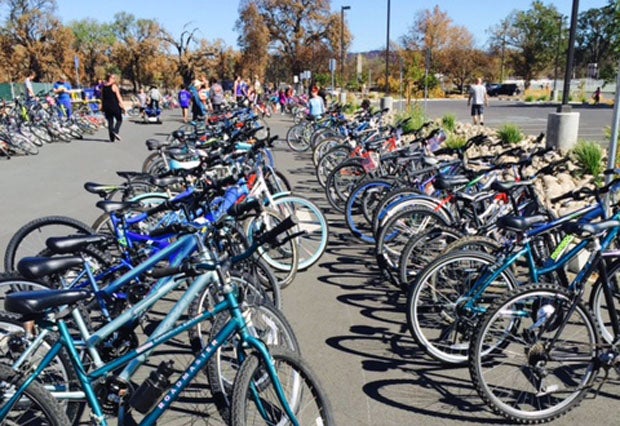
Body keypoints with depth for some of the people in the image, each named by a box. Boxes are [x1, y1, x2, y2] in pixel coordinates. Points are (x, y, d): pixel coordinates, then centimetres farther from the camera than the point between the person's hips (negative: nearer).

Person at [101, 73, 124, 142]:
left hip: (106, 107, 6)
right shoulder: (114, 86, -9)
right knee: (119, 119, 9)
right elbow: (118, 97, -12)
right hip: (114, 106, -6)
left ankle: (112, 138, 8)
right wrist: (122, 106, -10)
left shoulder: (103, 86, 9)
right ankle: (115, 131, -15)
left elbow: (102, 97, 13)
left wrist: (102, 106, 19)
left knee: (110, 121, 9)